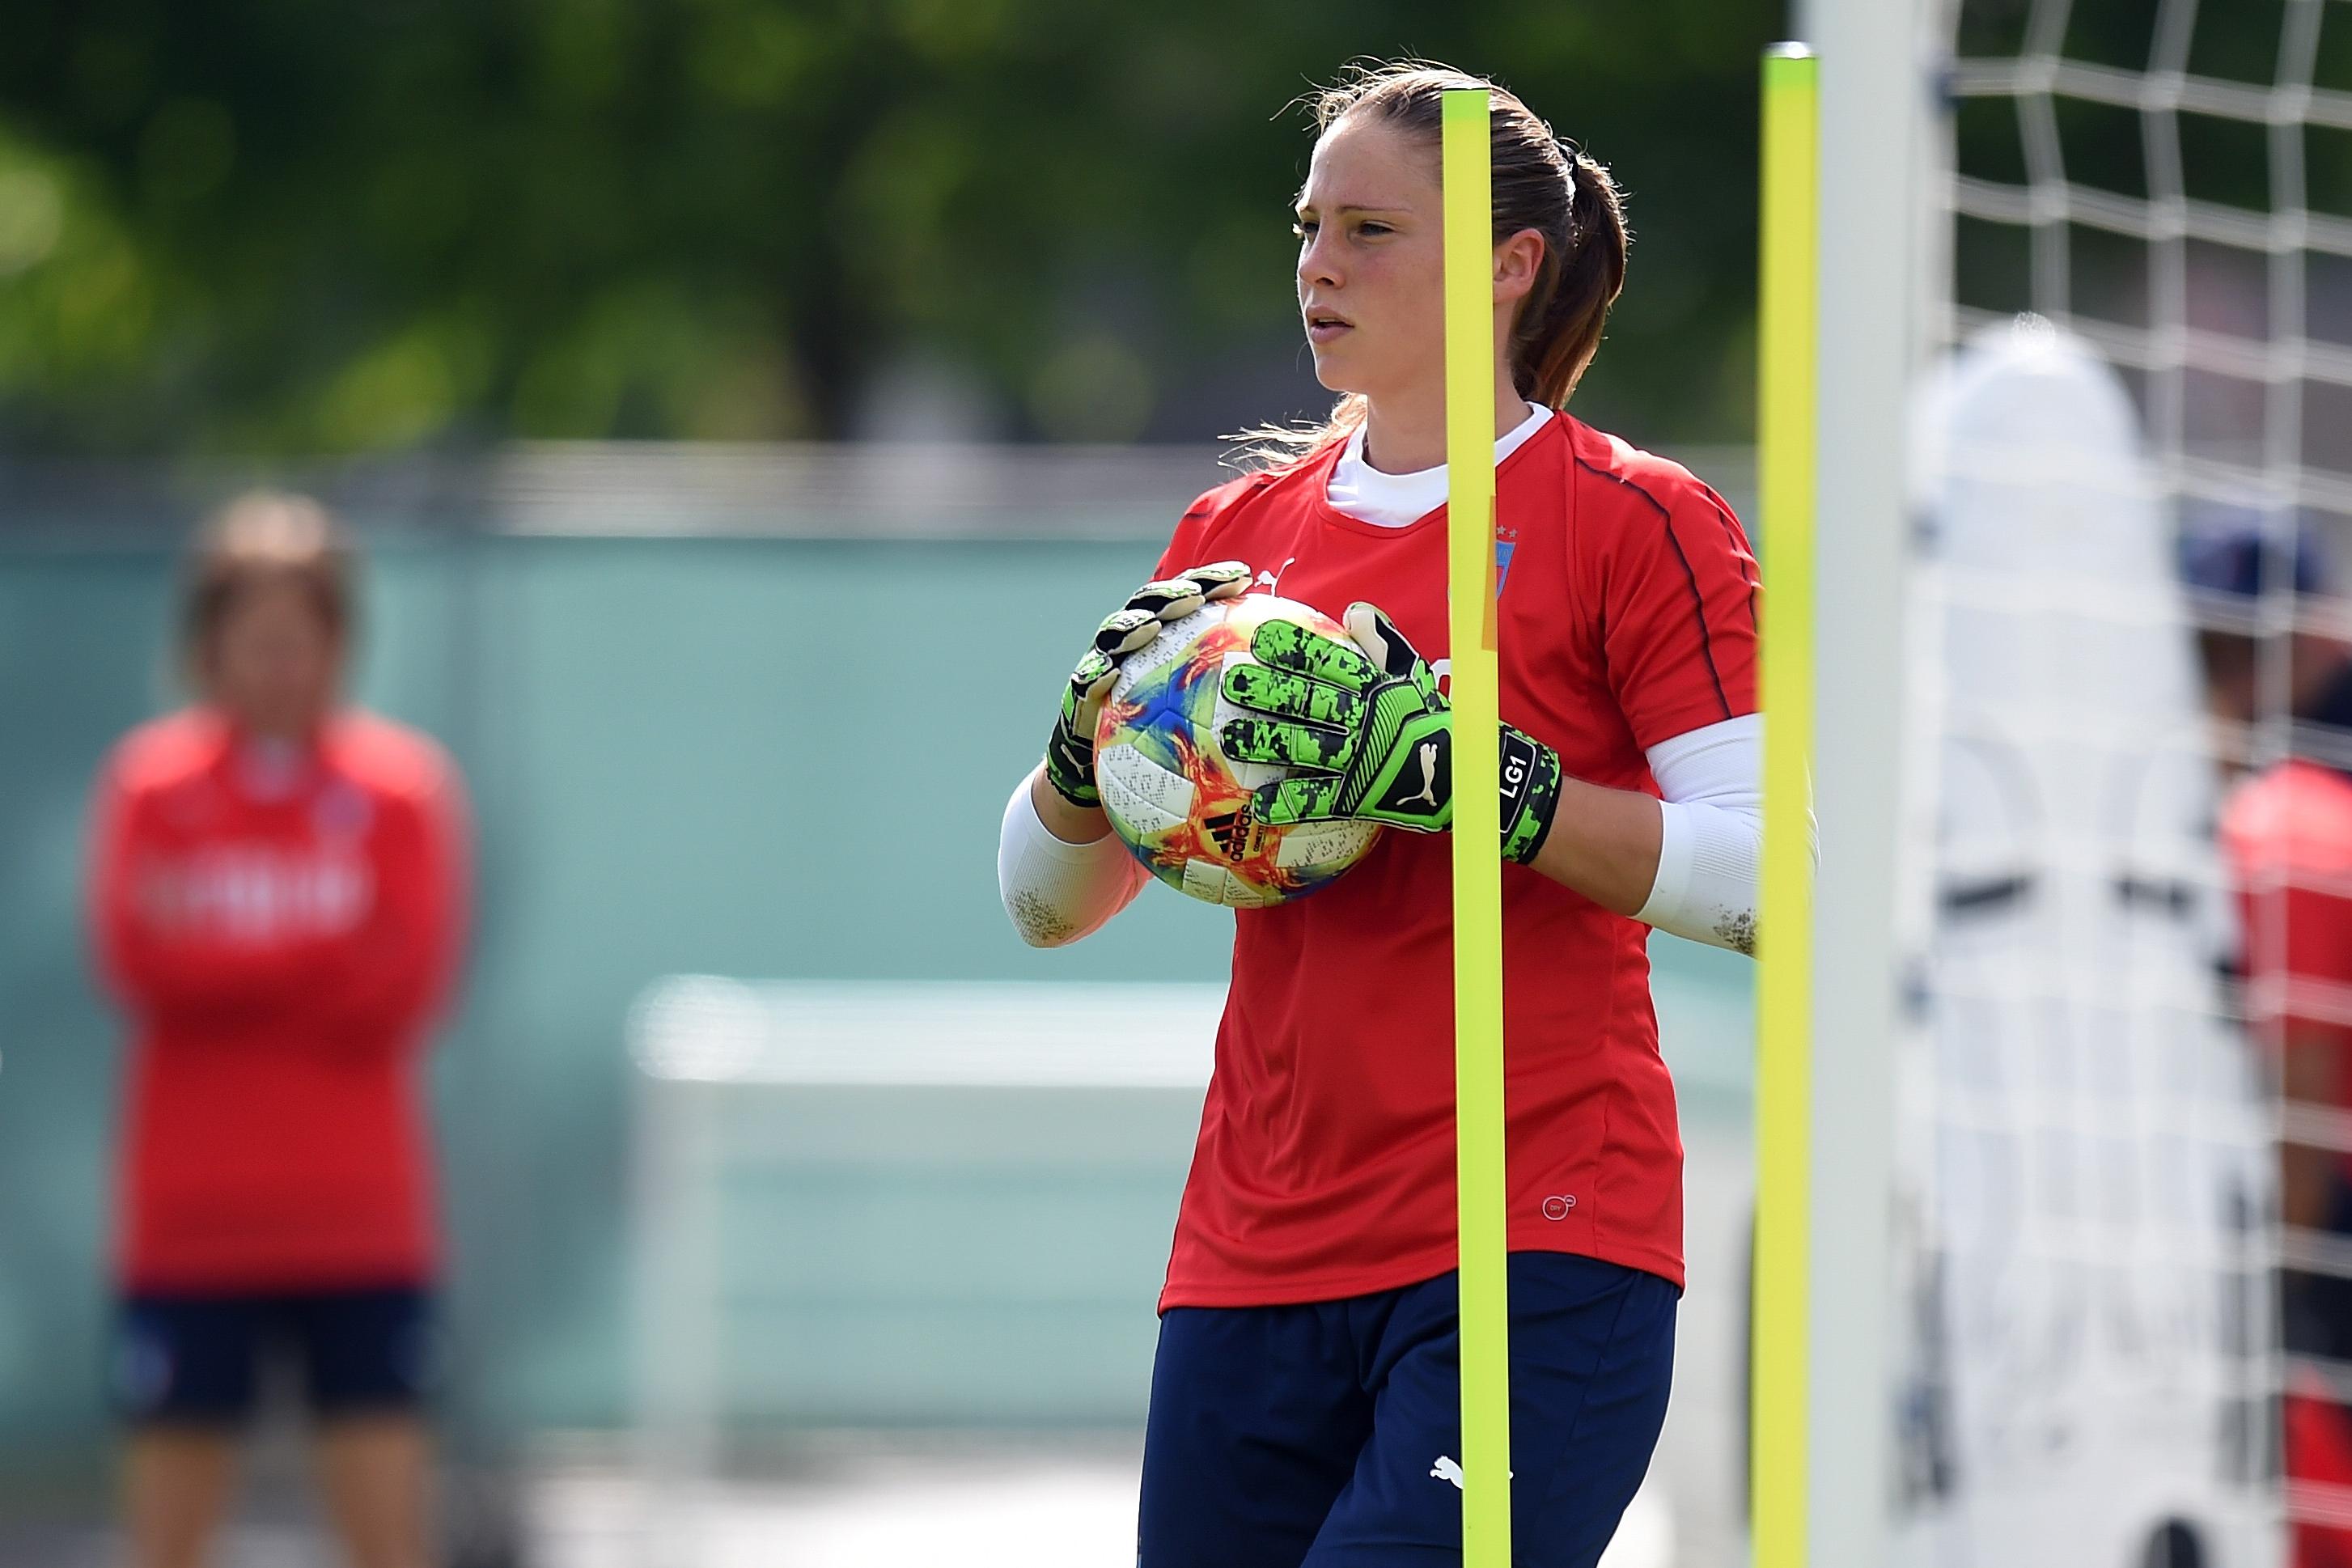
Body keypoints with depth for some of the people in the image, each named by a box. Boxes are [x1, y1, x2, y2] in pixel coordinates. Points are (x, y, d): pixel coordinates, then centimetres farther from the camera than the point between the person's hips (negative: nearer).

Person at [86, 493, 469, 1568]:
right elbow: (138, 960, -9)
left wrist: (229, 963, -9)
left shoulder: (403, 784, 2)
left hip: (362, 1225, 0)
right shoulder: (150, 783, 3)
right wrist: (326, 961, -10)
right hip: (188, 1225, 0)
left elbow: (406, 985, -7)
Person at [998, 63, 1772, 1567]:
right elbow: (1046, 901, 18)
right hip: (1254, 1260, 6)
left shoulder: (1637, 523, -1)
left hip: (1543, 1258, -6)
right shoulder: (1239, 535, 15)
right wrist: (1094, 734, -2)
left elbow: (1769, 880, -10)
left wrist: (1492, 785, -19)